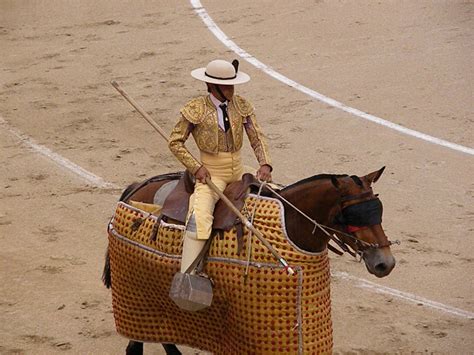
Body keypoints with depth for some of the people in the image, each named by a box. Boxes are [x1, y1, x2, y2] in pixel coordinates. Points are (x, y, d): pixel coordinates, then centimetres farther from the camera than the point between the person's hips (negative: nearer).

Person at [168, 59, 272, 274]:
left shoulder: (241, 106, 4)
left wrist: (264, 164, -16)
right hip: (211, 174, -5)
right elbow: (175, 142, -2)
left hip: (239, 172, 5)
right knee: (199, 216, -28)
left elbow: (257, 139, 2)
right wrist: (196, 167, -13)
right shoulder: (196, 109, -7)